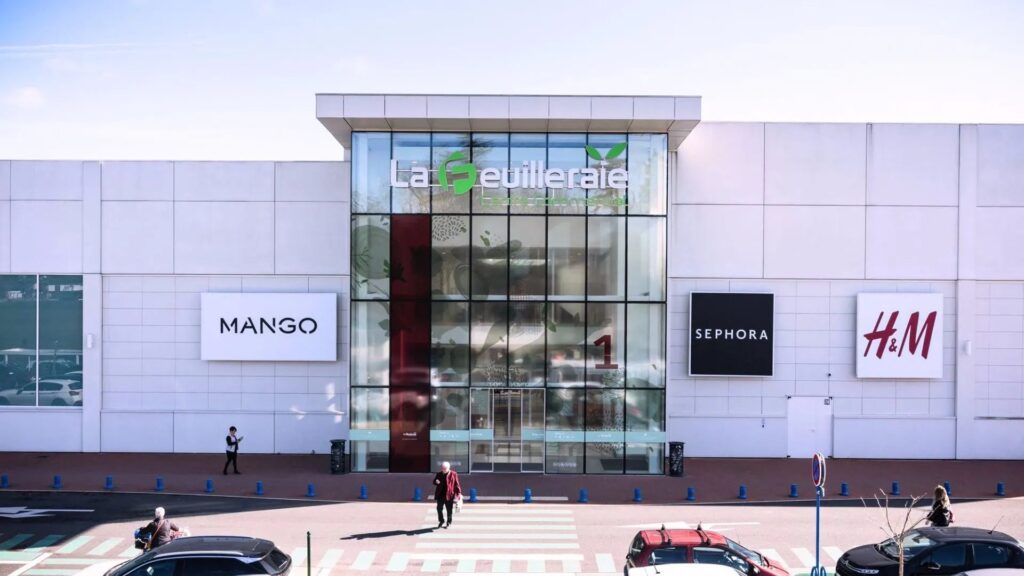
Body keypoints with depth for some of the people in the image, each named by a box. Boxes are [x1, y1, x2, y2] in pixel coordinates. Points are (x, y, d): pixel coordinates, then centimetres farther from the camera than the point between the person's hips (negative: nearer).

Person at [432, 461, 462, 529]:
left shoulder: (453, 474, -3)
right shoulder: (439, 474, 7)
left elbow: (457, 484, -1)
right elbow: (434, 482, 15)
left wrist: (459, 493, -8)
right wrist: (436, 482, -10)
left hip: (449, 495, -3)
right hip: (440, 495, 3)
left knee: (449, 510, 5)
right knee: (439, 508, 5)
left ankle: (449, 523, 22)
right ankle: (441, 521, 26)